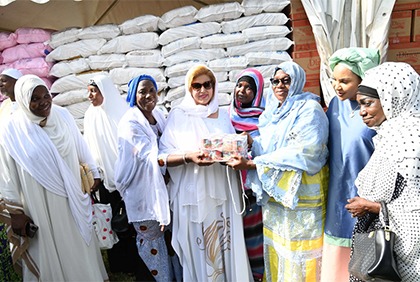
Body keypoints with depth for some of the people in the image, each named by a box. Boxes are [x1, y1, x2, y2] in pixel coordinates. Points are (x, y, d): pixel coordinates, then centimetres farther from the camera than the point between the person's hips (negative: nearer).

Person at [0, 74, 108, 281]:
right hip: (40, 205, -3)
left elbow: (82, 150, 7)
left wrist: (93, 174, 13)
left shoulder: (63, 116, -4)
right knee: (50, 251, 13)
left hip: (72, 199, 3)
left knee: (81, 246, 19)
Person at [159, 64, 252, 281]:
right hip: (193, 194, -3)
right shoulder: (178, 115, -2)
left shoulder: (223, 115, 9)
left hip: (223, 192, 3)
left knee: (227, 247, 9)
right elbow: (163, 157, -6)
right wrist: (188, 157, -23)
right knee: (199, 249, 5)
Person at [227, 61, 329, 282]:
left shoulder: (309, 110, -13)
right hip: (274, 191, 7)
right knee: (276, 245, 16)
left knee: (298, 252, 4)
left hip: (301, 192, -6)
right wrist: (251, 143, -11)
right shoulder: (273, 111, 10)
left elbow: (299, 154, -23)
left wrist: (251, 164, -25)